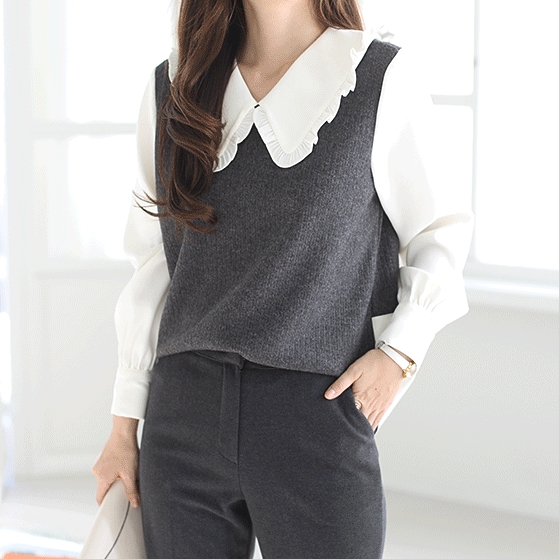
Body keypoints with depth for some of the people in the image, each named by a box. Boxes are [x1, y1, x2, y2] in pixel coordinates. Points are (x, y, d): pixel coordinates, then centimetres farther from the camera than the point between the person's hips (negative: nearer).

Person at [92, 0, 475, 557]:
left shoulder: (385, 78, -3)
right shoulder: (172, 88, 8)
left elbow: (442, 227, 6)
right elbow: (151, 266, 11)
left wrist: (401, 351, -8)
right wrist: (124, 427, 11)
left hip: (319, 419, -3)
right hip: (185, 423, 3)